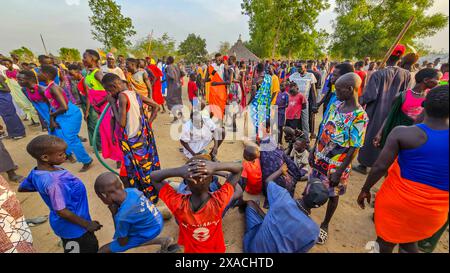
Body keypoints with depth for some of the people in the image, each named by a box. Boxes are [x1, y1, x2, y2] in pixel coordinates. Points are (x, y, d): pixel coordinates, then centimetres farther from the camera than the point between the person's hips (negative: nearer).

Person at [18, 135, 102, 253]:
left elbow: (22, 188, 13)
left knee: (71, 248, 30)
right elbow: (61, 211, -29)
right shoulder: (54, 182, -35)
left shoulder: (36, 173, -8)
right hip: (73, 227, -8)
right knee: (90, 248, 15)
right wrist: (86, 224, -18)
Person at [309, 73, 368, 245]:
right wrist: (313, 151, 9)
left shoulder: (360, 116, -19)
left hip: (337, 164, -5)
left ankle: (325, 225, 37)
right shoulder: (335, 105, 0)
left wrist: (340, 172, -17)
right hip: (320, 157, 5)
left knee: (333, 195, 16)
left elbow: (354, 148, -18)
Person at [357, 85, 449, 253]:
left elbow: (380, 167, -18)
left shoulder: (402, 132, -20)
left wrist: (365, 190, -5)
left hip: (397, 199, -3)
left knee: (386, 241, 22)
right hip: (433, 210, 3)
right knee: (410, 241, 29)